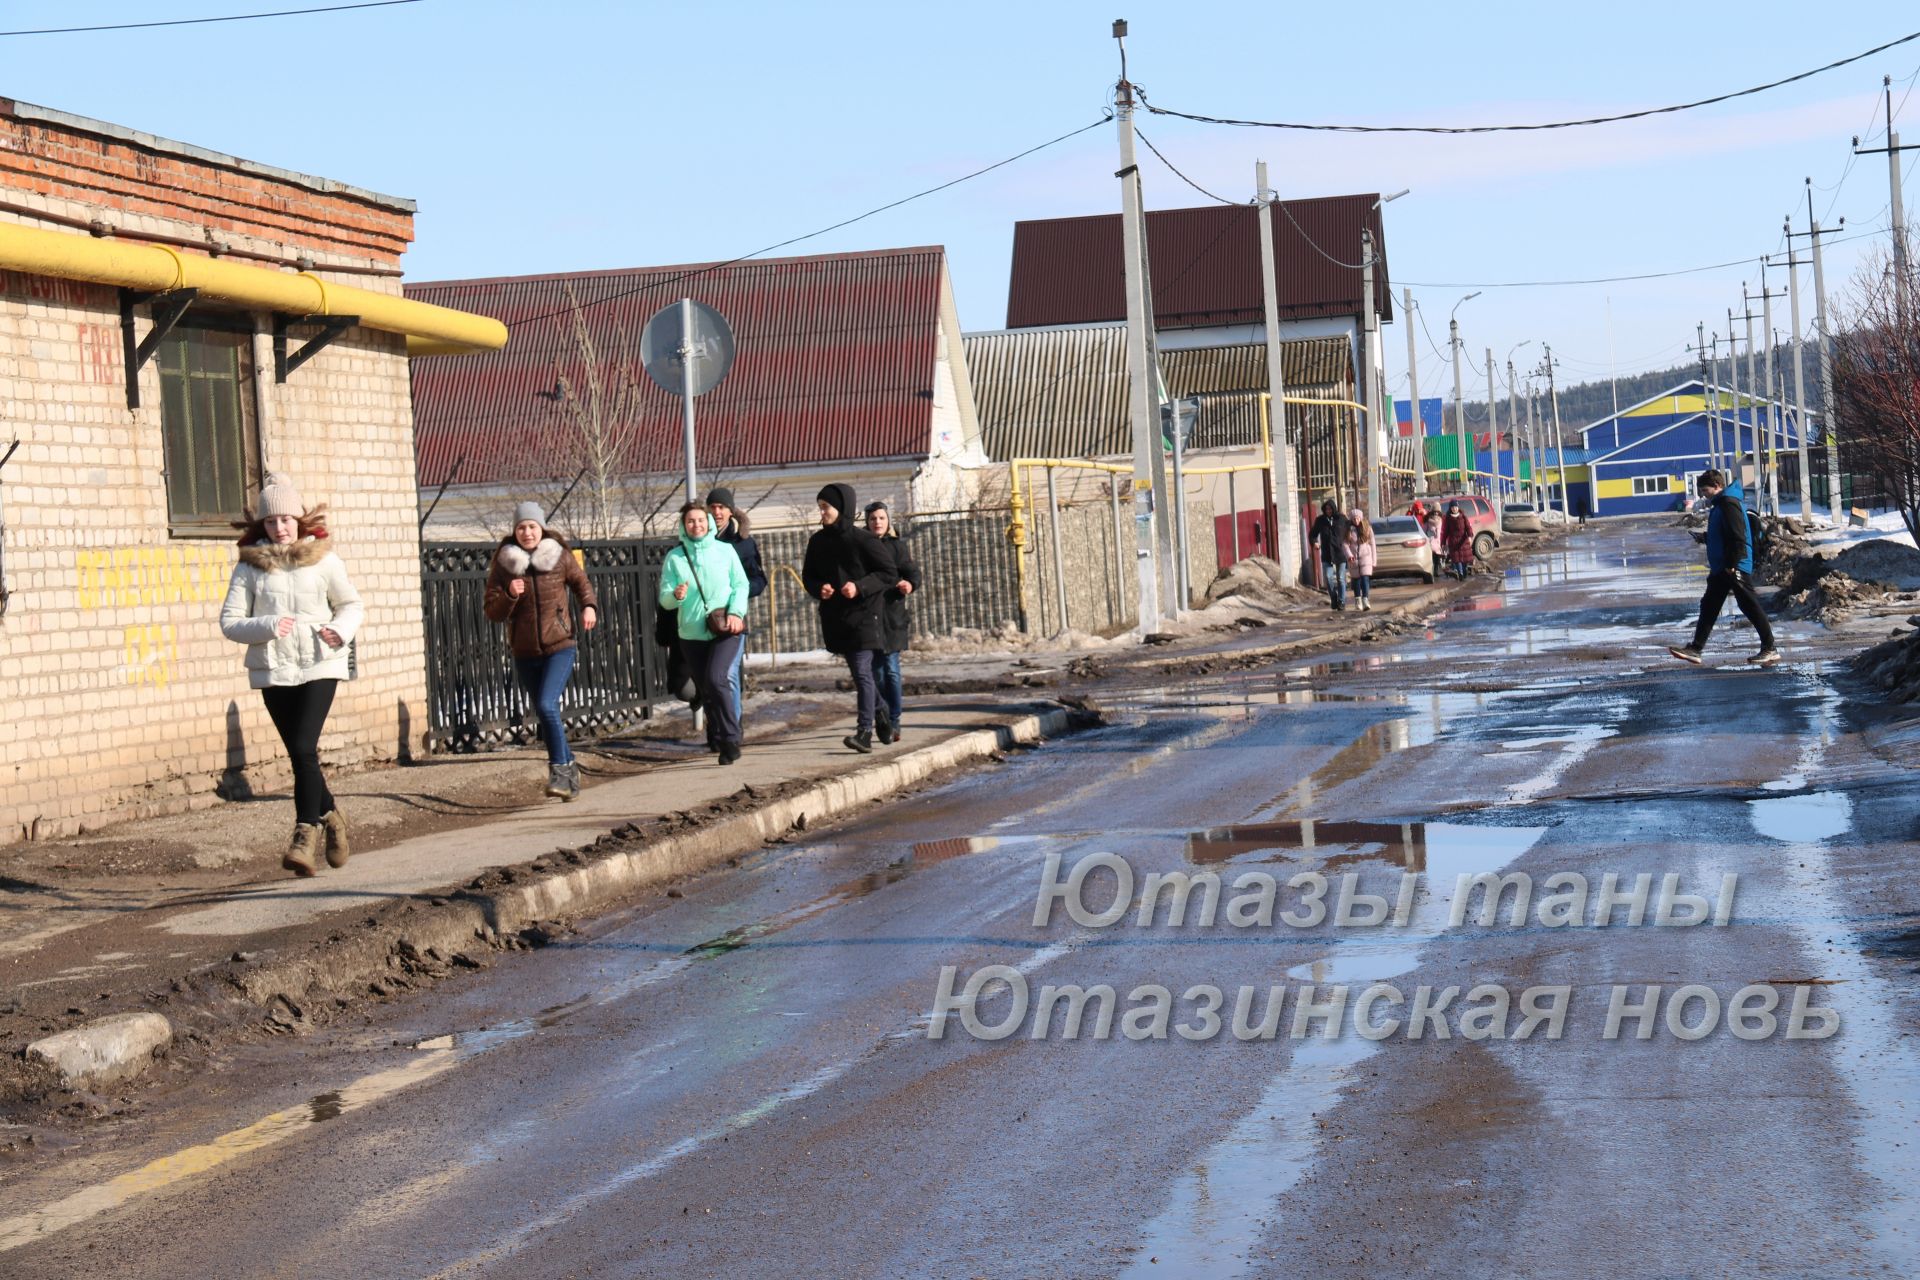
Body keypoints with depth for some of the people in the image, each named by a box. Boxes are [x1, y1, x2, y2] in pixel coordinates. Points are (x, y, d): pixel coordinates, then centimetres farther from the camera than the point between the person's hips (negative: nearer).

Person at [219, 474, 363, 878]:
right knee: (301, 755, 8)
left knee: (303, 749, -17)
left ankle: (306, 837, -16)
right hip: (273, 672, 2)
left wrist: (342, 629, -6)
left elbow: (350, 603, 14)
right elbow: (229, 622, -1)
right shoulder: (250, 565, 2)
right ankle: (331, 819, 31)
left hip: (319, 666, -2)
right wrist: (267, 627, -18)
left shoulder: (322, 559, 2)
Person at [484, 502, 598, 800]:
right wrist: (509, 596, -22)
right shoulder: (503, 564, -2)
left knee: (547, 706, -22)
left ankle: (560, 770, -13)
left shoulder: (560, 556, -4)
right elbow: (492, 611, -2)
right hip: (525, 653, 3)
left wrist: (589, 606, -4)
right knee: (546, 716, 12)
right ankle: (570, 768, 30)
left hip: (559, 647, -3)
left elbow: (581, 583, 15)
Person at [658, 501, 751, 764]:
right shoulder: (674, 557, 3)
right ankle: (718, 736, 29)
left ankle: (730, 739, -15)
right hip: (692, 633, 3)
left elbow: (741, 585, 4)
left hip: (726, 629, -3)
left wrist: (735, 612, -12)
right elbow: (664, 599, 1)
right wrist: (676, 595, -21)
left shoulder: (725, 550, 3)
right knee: (706, 691, 10)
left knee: (715, 680, -21)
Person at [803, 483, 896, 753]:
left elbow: (890, 573, -7)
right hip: (834, 617, 6)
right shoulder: (818, 541, 6)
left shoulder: (863, 540, -10)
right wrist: (818, 589, -6)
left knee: (862, 672, -12)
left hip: (862, 614, -6)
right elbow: (808, 575, 16)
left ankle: (864, 732, -15)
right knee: (857, 672, 16)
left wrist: (860, 587, -19)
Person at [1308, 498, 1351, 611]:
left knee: (1341, 579, 1)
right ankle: (1333, 598, 11)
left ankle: (1342, 601, 8)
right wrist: (1314, 542, -9)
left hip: (1340, 553, -1)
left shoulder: (1342, 519, 0)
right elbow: (1312, 534, 12)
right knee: (1329, 578, -8)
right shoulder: (1320, 520, 3)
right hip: (1327, 554, 1)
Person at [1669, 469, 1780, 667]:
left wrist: (1732, 565, -24)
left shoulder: (1729, 503, -15)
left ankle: (1770, 649, -1)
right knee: (1709, 606, 10)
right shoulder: (1719, 505, 17)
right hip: (1721, 568, 11)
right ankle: (1695, 649, 12)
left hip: (1735, 568, -11)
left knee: (1750, 606, -6)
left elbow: (1737, 537, -21)